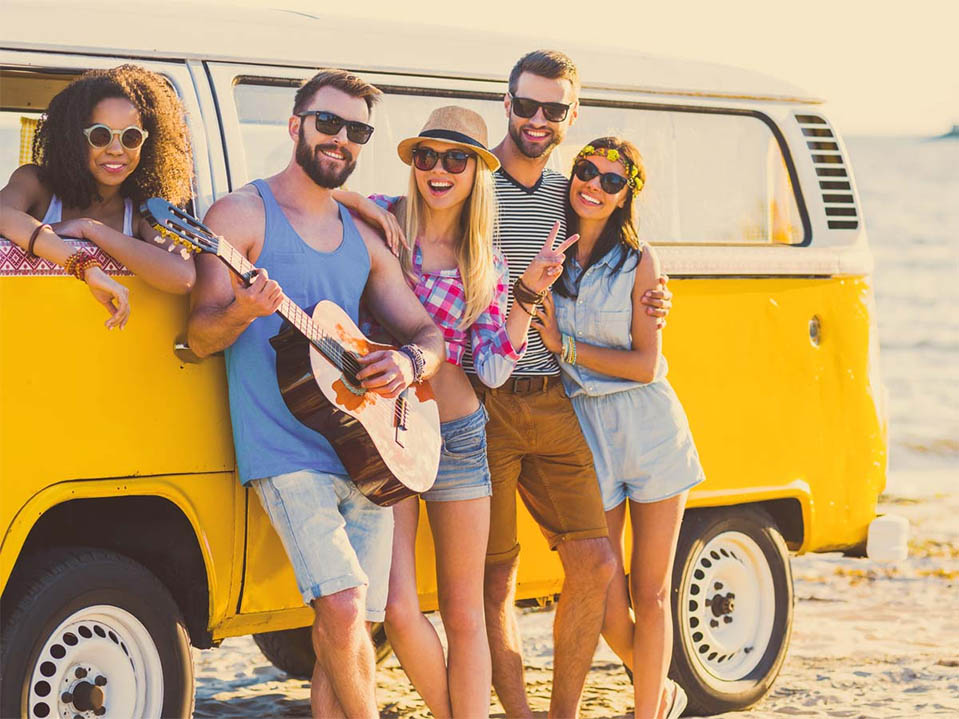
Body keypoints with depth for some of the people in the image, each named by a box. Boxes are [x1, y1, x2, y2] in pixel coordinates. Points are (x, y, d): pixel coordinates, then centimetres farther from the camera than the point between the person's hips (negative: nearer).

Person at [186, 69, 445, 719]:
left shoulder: (363, 240, 19)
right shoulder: (243, 214, 1)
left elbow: (428, 333, 20)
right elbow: (201, 336, -5)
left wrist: (410, 362, -4)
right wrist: (242, 311, -28)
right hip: (286, 452, -6)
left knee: (348, 631, 4)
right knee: (343, 607, -20)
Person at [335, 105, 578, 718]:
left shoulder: (486, 262, 6)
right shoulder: (382, 221, 3)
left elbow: (493, 369, 0)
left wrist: (528, 294, -8)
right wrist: (364, 208, -9)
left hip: (457, 437, 2)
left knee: (464, 615, 6)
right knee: (400, 611, -9)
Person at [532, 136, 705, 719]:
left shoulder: (639, 262, -4)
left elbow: (646, 365, -7)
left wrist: (565, 348, -10)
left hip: (650, 428, -2)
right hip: (585, 431, 2)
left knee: (650, 595, 2)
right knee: (607, 608, 1)